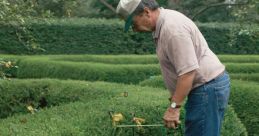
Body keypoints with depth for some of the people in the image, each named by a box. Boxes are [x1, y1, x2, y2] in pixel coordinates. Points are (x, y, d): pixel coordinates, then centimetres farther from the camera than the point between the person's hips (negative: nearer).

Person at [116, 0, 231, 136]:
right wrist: (174, 97, 20)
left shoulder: (172, 27, -23)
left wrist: (173, 107, -24)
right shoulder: (163, 23, 10)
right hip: (204, 87, 10)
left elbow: (188, 71, -27)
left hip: (208, 88, -10)